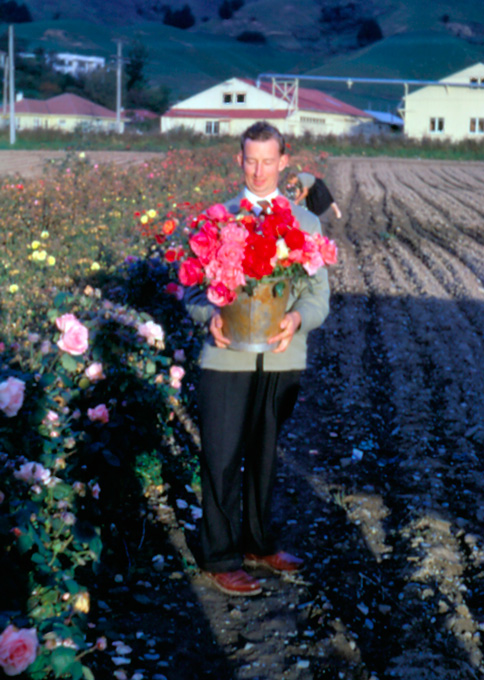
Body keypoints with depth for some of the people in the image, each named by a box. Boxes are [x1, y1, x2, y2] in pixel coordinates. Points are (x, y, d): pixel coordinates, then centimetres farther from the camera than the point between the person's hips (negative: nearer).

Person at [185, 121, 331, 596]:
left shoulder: (305, 224, 9)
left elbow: (318, 293, 4)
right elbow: (193, 288, 4)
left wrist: (298, 318, -19)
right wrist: (210, 315, -18)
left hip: (282, 359, 2)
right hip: (227, 358, -2)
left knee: (264, 457, 13)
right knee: (222, 460, -1)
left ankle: (257, 544, 30)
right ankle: (220, 558, 11)